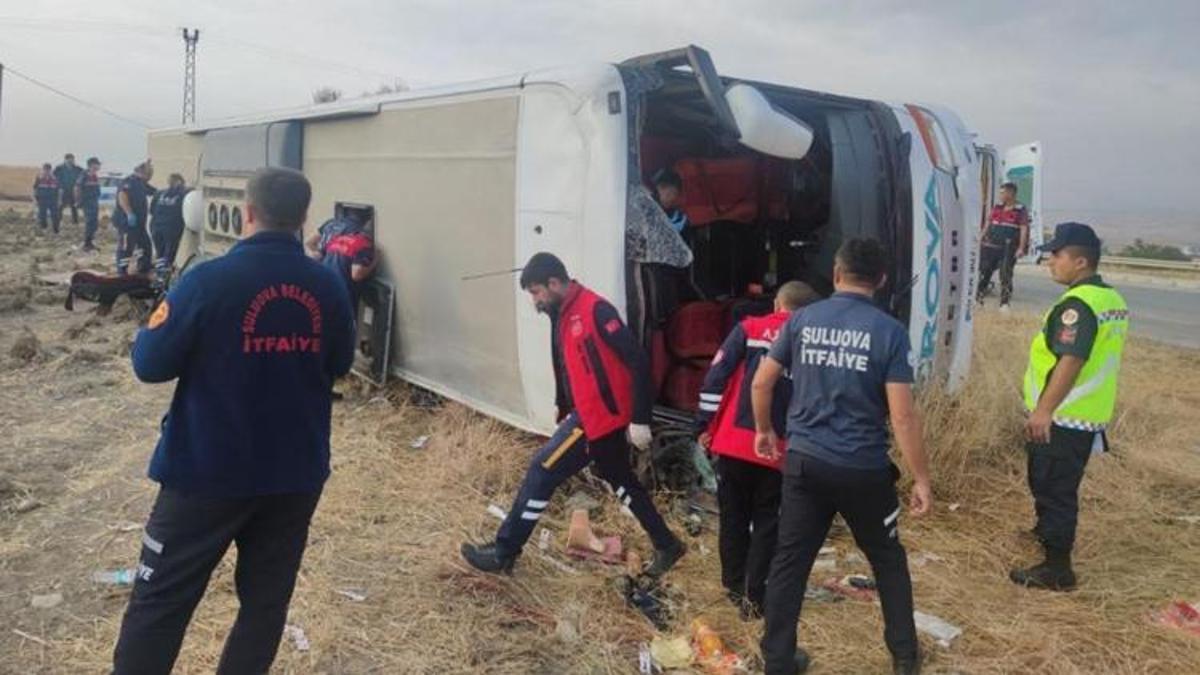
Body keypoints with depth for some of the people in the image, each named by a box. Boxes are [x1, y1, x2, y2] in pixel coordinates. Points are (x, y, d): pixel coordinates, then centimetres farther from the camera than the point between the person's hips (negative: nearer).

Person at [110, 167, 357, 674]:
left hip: (208, 471, -3)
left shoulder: (209, 280, -16)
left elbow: (150, 364, -8)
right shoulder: (328, 288, -4)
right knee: (266, 600, 15)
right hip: (296, 472, 3)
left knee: (160, 601, 11)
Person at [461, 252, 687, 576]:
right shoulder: (562, 316, 10)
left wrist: (639, 420, -21)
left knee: (542, 472, -4)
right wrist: (564, 414, 18)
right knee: (621, 482, 19)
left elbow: (638, 361, -20)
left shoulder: (595, 310, -18)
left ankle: (504, 552, 6)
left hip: (600, 417, -10)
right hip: (591, 415, 10)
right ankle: (667, 546, 32)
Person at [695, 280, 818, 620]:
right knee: (767, 523, 11)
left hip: (733, 442, 0)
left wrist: (705, 425, 1)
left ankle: (734, 585, 28)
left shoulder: (749, 329, 3)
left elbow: (716, 376, -4)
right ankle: (755, 597, 10)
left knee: (733, 517, 16)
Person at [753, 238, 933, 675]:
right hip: (863, 469, -2)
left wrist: (764, 430, 23)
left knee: (789, 561, 11)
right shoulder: (890, 331, -9)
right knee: (889, 561, 19)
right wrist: (921, 479, -4)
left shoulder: (803, 320, 1)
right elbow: (902, 415, -12)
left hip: (804, 461, 2)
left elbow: (761, 383, 6)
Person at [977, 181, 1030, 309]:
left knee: (1006, 275, -2)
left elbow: (1024, 229, -8)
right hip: (990, 246, 5)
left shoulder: (1021, 210, -3)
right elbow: (988, 225, 18)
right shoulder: (997, 207, 12)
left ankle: (1004, 302, 3)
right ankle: (978, 296, 14)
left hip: (1008, 249, -5)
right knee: (984, 272, 5)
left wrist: (1021, 248, -15)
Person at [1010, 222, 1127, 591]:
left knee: (1053, 489, -1)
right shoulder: (1113, 299, 11)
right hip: (1089, 418, 10)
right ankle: (1048, 533, 43)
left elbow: (1071, 361, -28)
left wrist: (1043, 410, -28)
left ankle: (1056, 568, 6)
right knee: (1056, 486, 25)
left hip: (1060, 420, -10)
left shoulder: (1077, 305, -20)